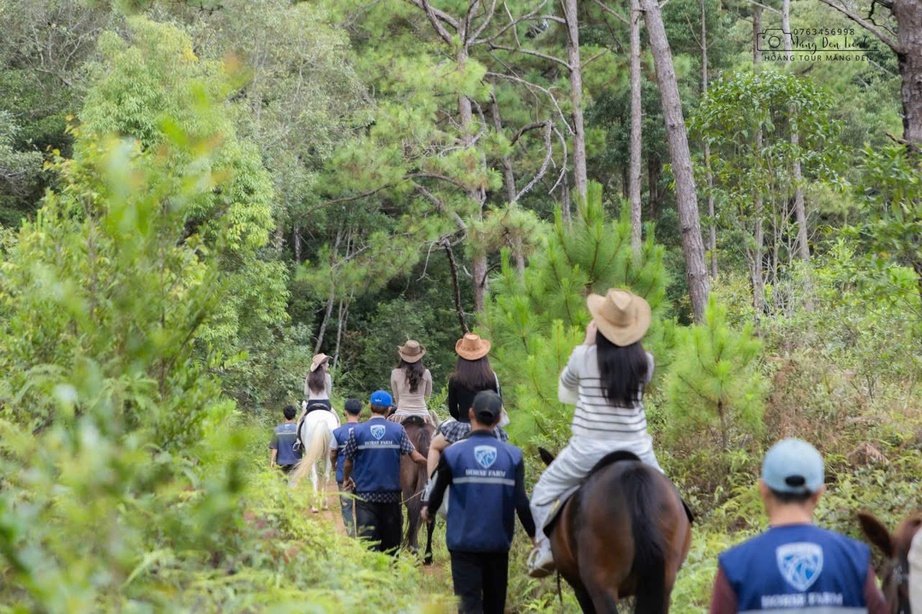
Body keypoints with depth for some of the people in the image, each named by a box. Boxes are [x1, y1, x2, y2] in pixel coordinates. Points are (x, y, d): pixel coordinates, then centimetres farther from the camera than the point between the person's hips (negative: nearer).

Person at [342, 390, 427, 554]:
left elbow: (348, 462, -1)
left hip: (365, 494, -2)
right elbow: (416, 457, -5)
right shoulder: (398, 430, -2)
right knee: (391, 541, 13)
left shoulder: (357, 431, -5)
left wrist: (346, 479, 18)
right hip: (391, 495, 2)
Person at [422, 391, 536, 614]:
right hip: (498, 543, 2)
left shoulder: (453, 454, -7)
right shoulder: (513, 455, -4)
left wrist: (427, 509, 27)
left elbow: (438, 493, 4)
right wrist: (535, 536, 5)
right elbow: (521, 503, -7)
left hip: (464, 542, -2)